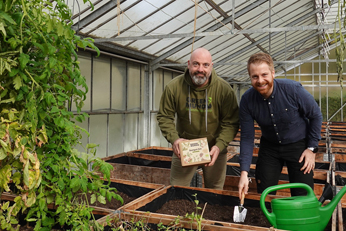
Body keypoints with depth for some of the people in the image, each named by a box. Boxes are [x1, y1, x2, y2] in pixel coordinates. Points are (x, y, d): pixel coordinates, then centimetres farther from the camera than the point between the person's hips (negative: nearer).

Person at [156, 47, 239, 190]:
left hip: (214, 149, 0)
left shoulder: (224, 89, -15)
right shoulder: (174, 87, -12)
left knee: (214, 193, 15)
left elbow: (231, 123, -11)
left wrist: (219, 145, -24)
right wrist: (174, 139, -20)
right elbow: (164, 117, -4)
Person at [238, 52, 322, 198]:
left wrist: (312, 148, -9)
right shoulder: (247, 100, -18)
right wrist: (244, 172, -20)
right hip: (269, 146, 2)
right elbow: (247, 137, -13)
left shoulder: (293, 89, -25)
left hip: (298, 145, -2)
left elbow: (316, 115, -8)